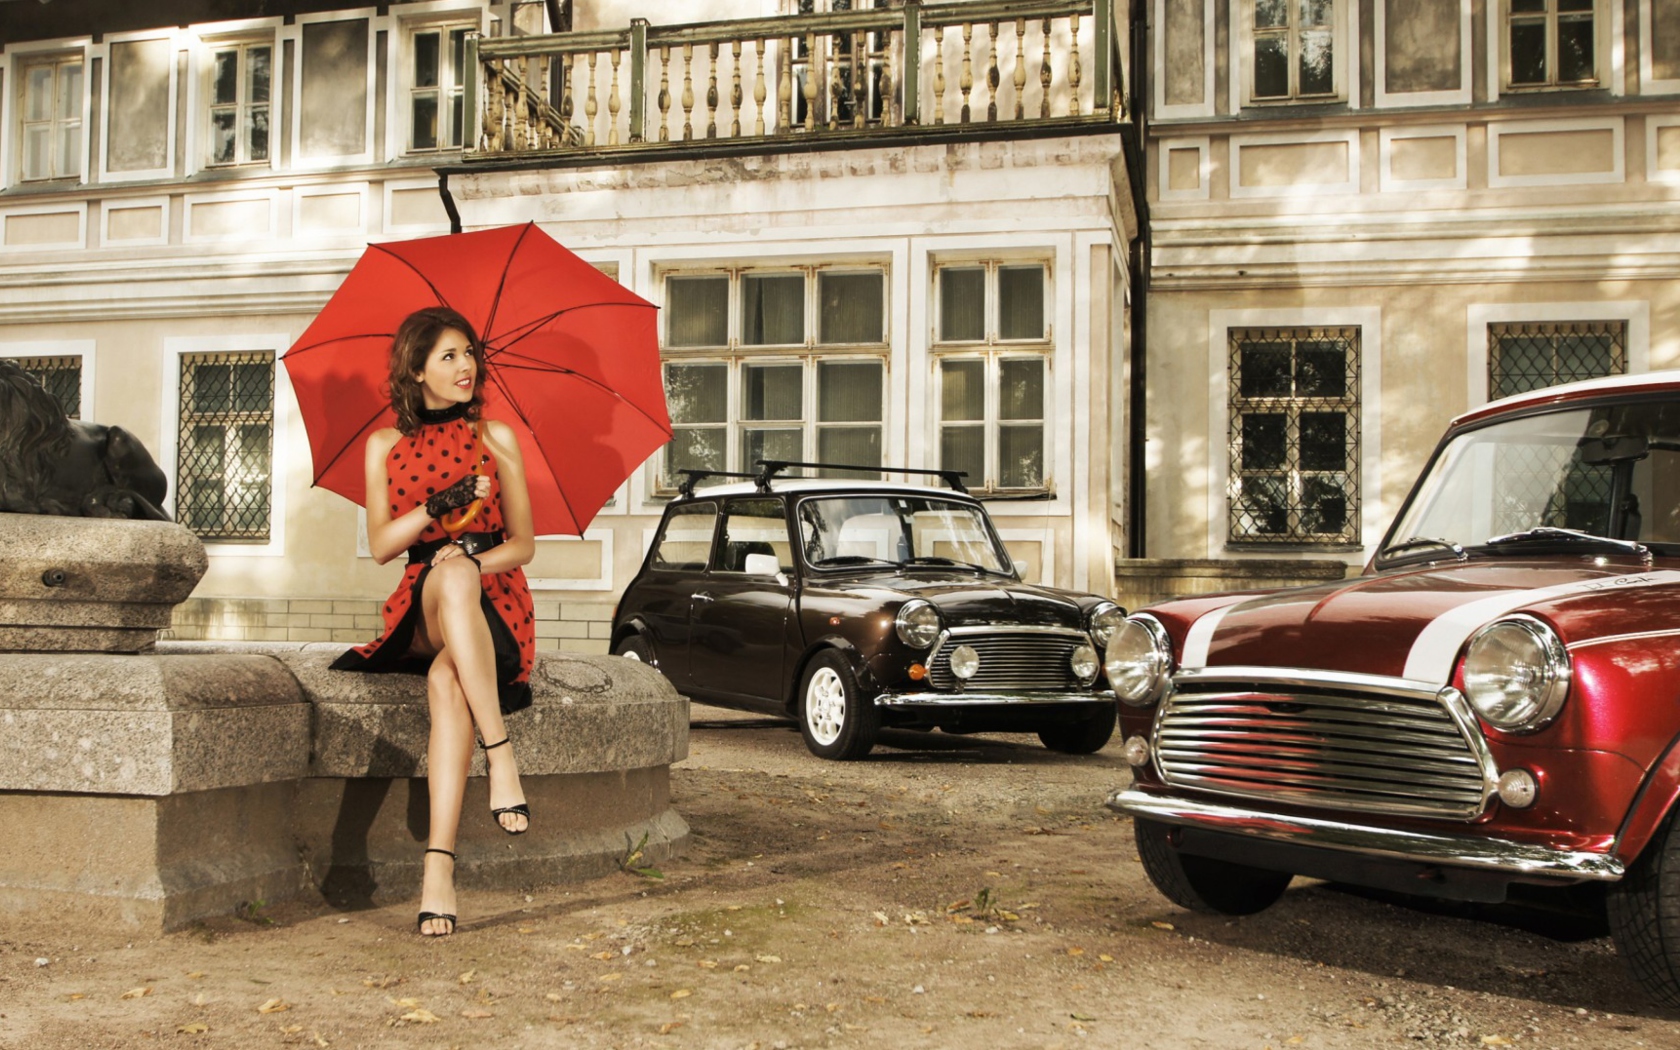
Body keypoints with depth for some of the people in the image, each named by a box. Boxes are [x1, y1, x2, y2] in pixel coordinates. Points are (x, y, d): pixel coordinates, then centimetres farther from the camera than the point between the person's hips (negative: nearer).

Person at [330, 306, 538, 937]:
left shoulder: (497, 438, 12)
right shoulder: (385, 446, 14)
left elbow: (523, 544, 9)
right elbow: (379, 546, 4)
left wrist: (474, 558, -12)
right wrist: (438, 507, -13)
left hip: (496, 605, 0)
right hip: (421, 609, 0)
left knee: (447, 681, -37)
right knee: (452, 574, -40)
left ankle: (438, 863, -45)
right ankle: (501, 755, -46)